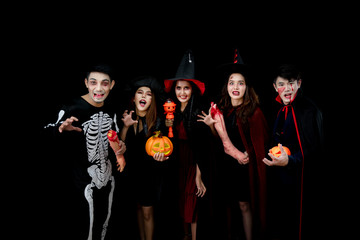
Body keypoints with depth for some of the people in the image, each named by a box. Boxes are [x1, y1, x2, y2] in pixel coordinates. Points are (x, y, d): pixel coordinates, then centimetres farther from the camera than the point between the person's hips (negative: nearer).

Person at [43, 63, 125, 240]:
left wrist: (119, 147, -1)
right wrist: (61, 130, -36)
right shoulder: (70, 110, -17)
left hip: (107, 181, 7)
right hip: (82, 186, -6)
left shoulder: (110, 112, 5)